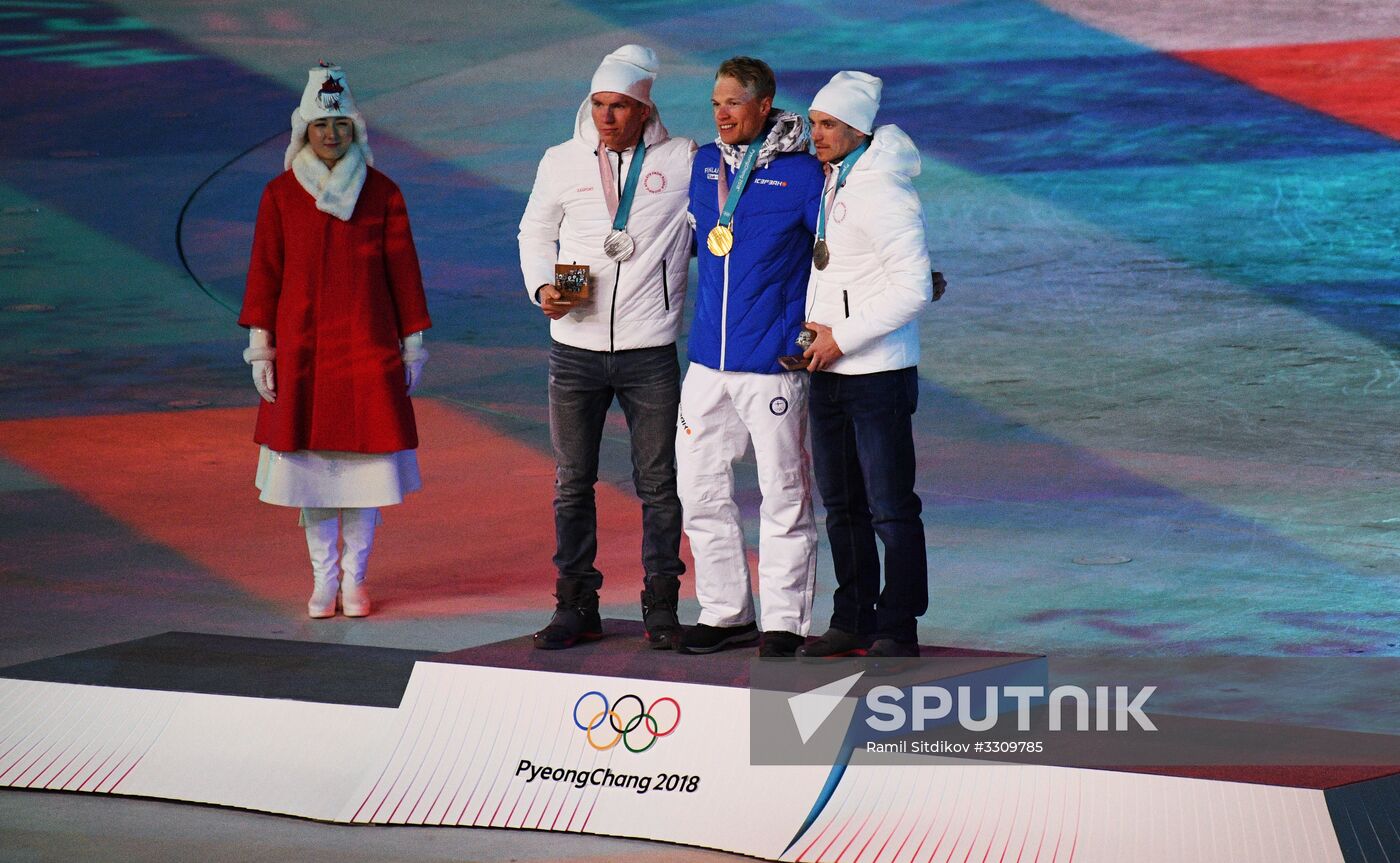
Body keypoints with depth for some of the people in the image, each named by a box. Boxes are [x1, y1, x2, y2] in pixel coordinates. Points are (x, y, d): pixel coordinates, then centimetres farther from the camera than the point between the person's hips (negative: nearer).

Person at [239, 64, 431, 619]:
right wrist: (261, 349, 0)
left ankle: (354, 578, 13)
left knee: (366, 463, 0)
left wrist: (412, 345, 3)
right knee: (309, 463, 2)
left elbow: (403, 270, 4)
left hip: (369, 347, 0)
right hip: (301, 349, 0)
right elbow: (264, 272, 4)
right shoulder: (280, 195, 2)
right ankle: (323, 578, 13)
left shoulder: (381, 194, 2)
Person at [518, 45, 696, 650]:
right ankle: (575, 605, 16)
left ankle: (661, 606, 12)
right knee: (572, 481, 6)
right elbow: (535, 231, 15)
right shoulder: (561, 162, 5)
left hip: (650, 351, -2)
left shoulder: (683, 161, -1)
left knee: (658, 482, 2)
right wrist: (542, 288, 0)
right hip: (575, 350, 2)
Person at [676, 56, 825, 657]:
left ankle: (784, 622, 10)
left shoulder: (802, 173, -7)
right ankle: (725, 612, 20)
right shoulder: (703, 164, 10)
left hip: (773, 363, -6)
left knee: (783, 494, 1)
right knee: (699, 488, 8)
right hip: (707, 360, 6)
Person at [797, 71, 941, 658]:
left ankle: (898, 631, 2)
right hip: (828, 373, 9)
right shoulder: (828, 184, 12)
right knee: (840, 504, 13)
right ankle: (853, 621, 21)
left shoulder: (884, 192, -15)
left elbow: (913, 291, -19)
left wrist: (843, 336, -17)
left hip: (877, 374, -9)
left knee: (890, 507, -3)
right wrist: (815, 336, 14)